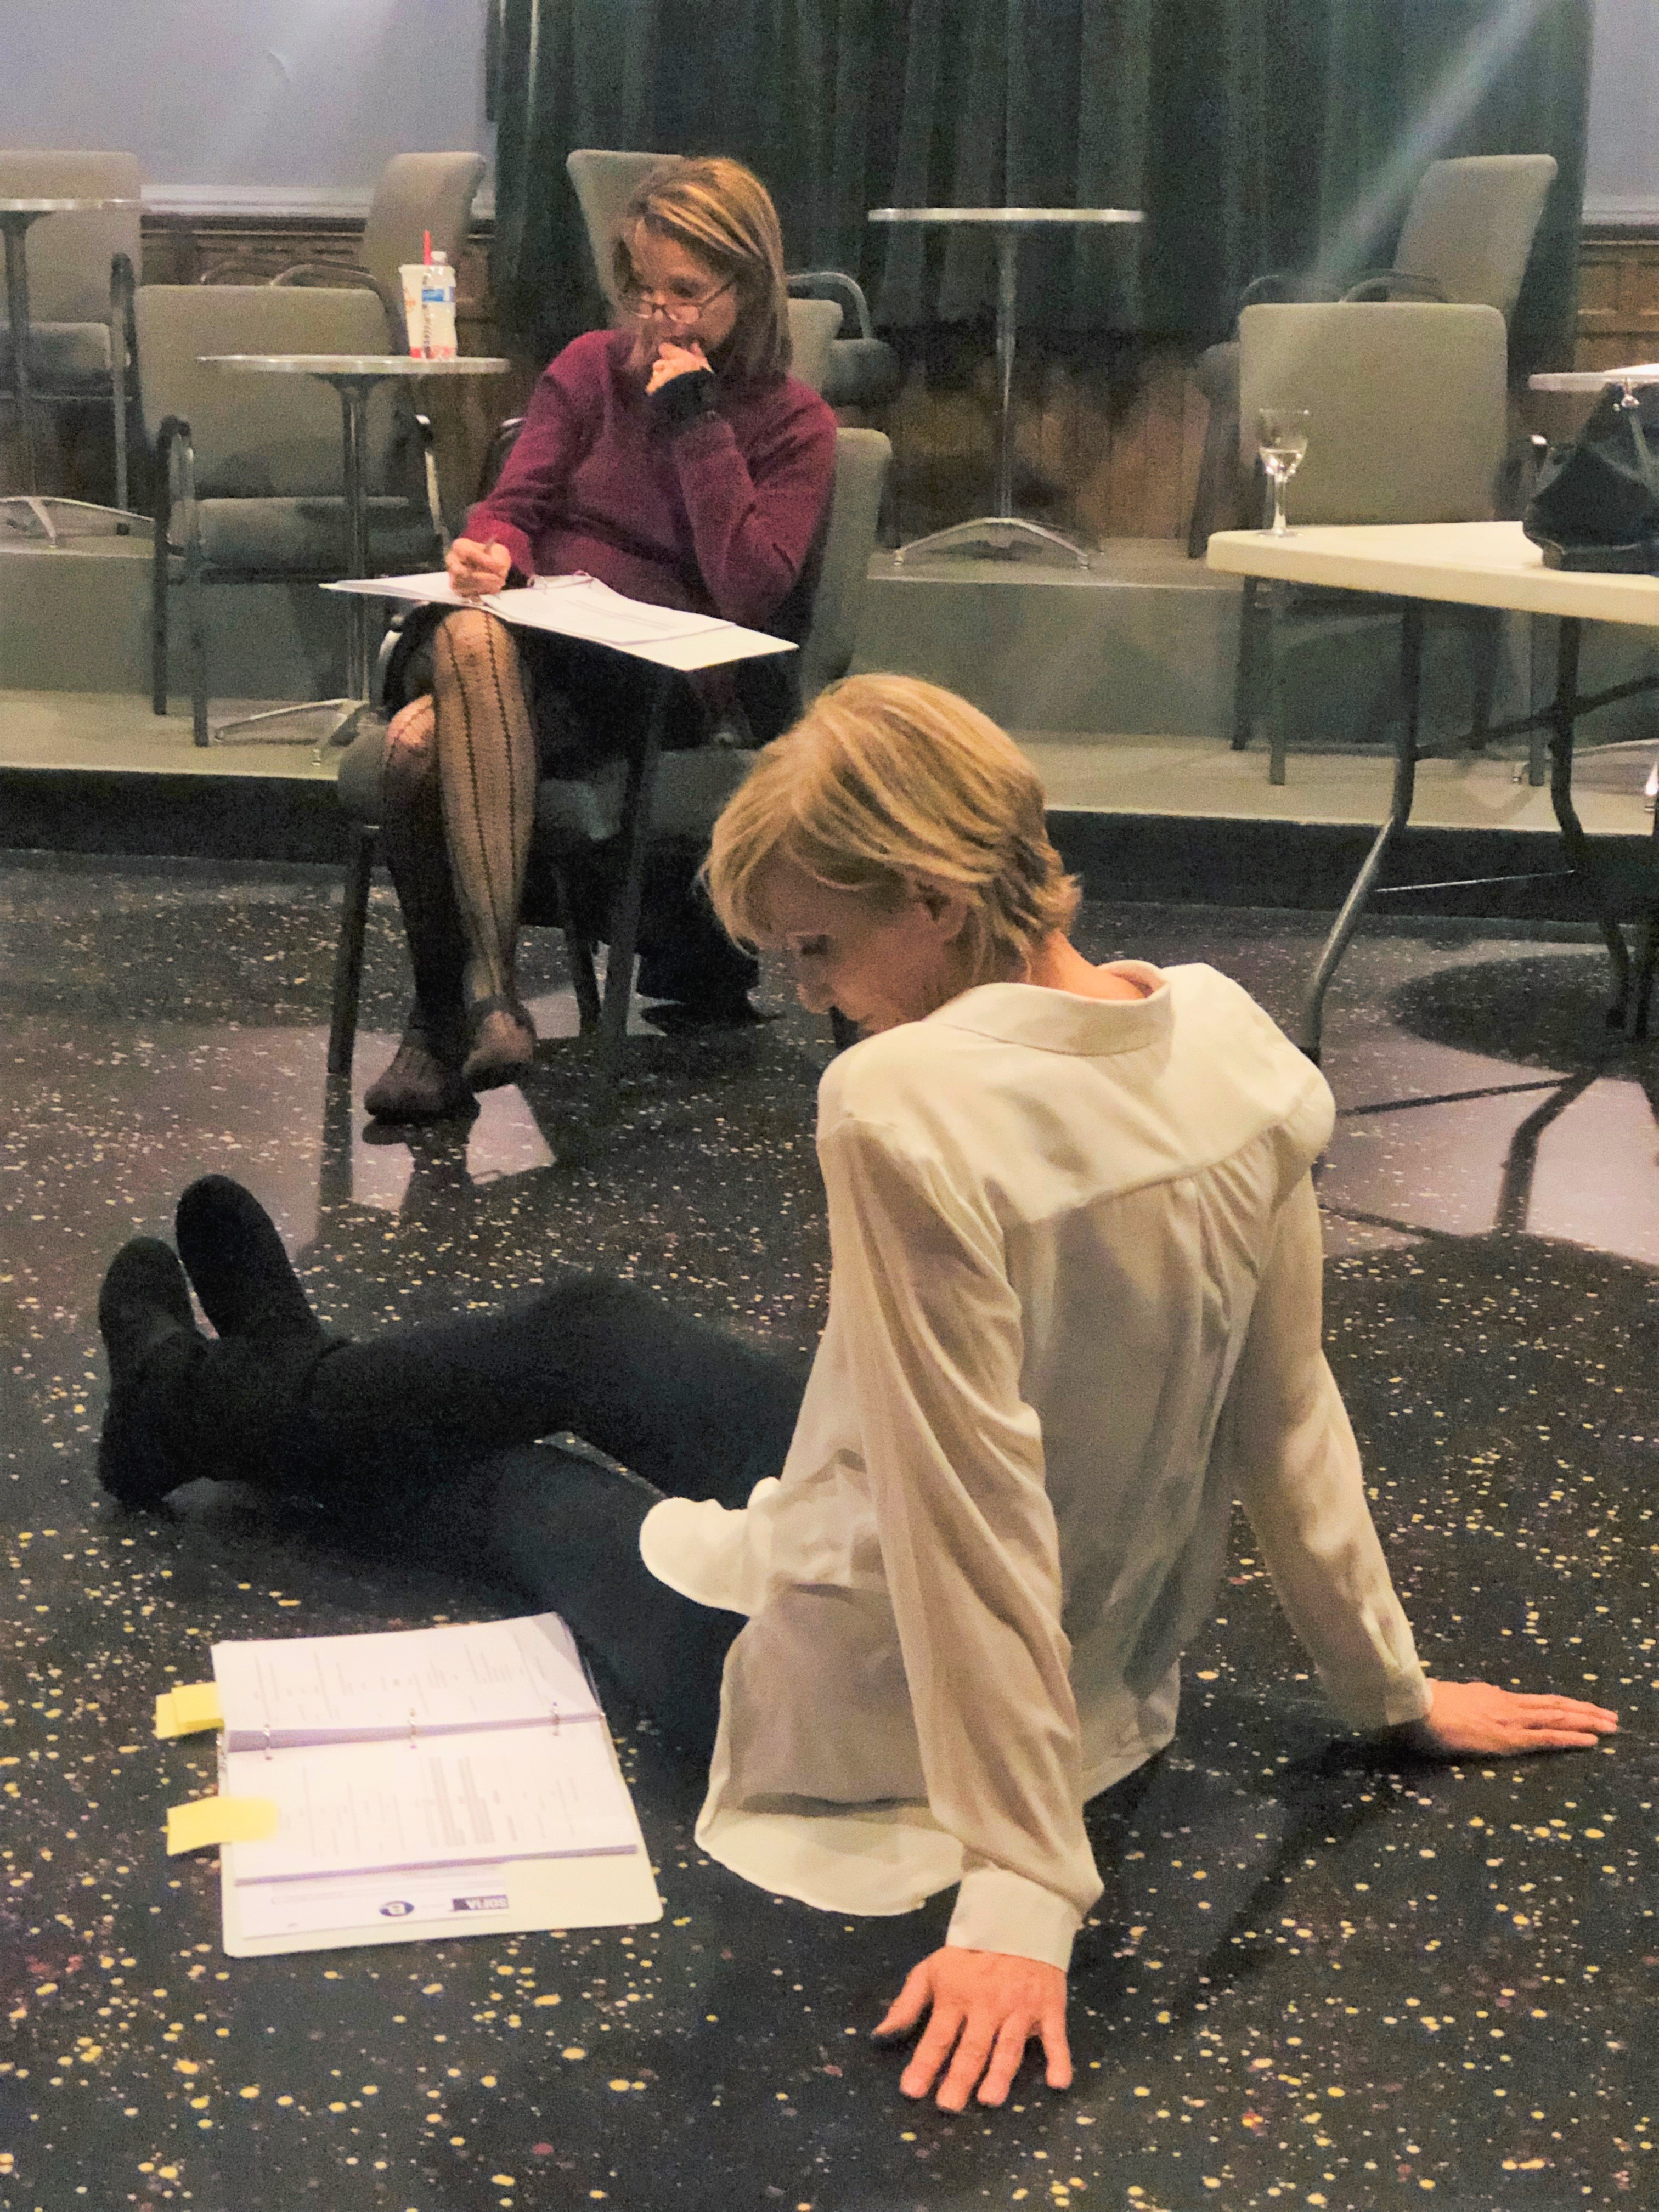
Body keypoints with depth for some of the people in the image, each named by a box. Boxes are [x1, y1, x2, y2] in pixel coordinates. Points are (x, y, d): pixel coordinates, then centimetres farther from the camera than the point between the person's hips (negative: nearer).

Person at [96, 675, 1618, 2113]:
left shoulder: (910, 1106, -34)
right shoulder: (1227, 1038, -12)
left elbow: (980, 1518, -32)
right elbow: (1289, 1412, -4)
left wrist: (1022, 1892, -24)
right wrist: (1393, 1689, 9)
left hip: (855, 1695, -6)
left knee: (490, 1461, 25)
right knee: (579, 1334, 27)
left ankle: (213, 1403, 56)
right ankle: (278, 1386, 57)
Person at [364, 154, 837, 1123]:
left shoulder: (794, 425, 8)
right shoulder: (594, 366, 18)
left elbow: (750, 590, -6)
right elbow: (515, 505, 12)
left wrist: (696, 423, -6)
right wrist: (491, 553, -13)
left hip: (660, 687, -4)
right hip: (533, 652, 4)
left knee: (430, 744, -34)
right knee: (469, 637, -37)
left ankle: (446, 1022, -25)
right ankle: (489, 996, -36)